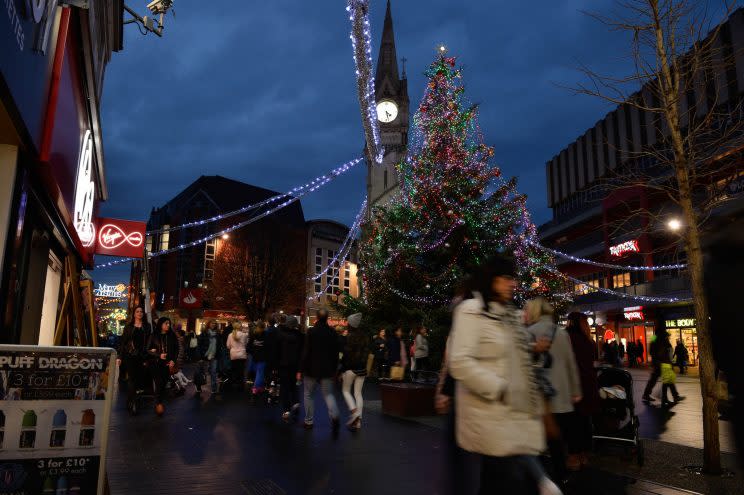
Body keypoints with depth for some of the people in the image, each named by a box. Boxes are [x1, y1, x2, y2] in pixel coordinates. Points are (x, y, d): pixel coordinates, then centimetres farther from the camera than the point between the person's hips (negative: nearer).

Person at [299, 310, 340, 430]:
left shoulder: (311, 331, -12)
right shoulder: (333, 332, 1)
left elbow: (305, 352, -12)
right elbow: (336, 353, 6)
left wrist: (301, 370, -6)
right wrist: (334, 369, 15)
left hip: (312, 370, -3)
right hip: (327, 370, 3)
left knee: (308, 395, 13)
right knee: (328, 394, 11)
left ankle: (309, 421, 17)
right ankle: (334, 415, -13)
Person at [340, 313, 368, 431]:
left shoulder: (349, 337, -12)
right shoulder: (365, 336, 6)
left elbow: (346, 354, -13)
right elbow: (366, 352, 9)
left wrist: (341, 370, -7)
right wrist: (363, 365, 14)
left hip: (350, 368, -5)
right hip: (362, 368, 5)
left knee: (345, 390, 12)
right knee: (358, 393, 8)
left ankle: (354, 411, -9)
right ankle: (358, 421, 5)